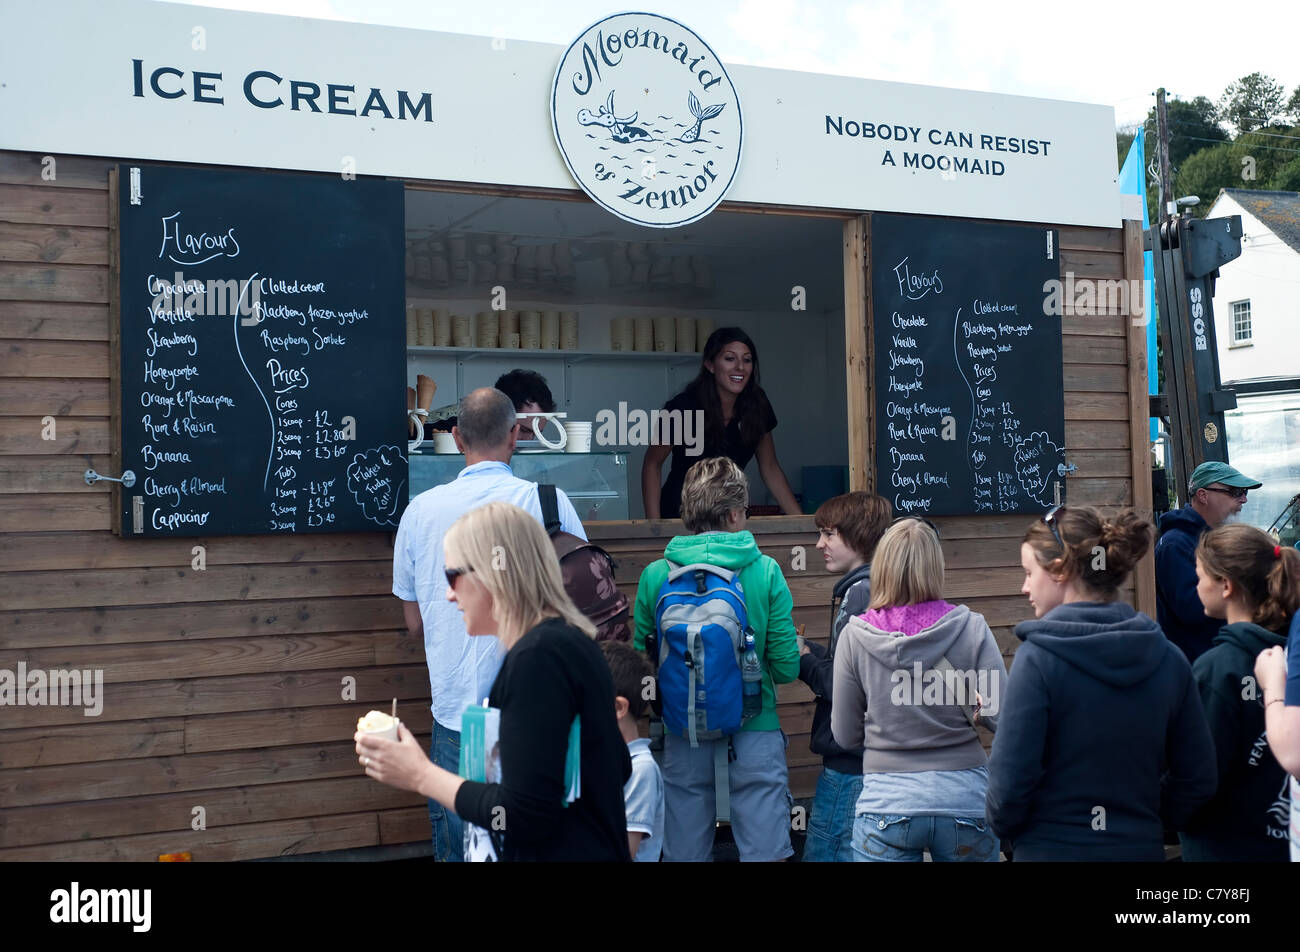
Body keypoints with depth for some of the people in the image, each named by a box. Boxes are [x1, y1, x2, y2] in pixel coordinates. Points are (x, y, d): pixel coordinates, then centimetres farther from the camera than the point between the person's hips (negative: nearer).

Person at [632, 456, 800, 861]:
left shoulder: (654, 576, -3)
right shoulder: (765, 572, -7)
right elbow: (786, 668, -8)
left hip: (683, 738, 2)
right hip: (755, 733, -2)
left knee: (684, 855, 13)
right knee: (764, 855, 6)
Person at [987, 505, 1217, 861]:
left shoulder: (1038, 658, -16)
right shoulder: (1168, 658, -1)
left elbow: (1010, 782, -17)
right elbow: (1198, 779, 3)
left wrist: (1004, 826, 1)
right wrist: (1147, 822, 16)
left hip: (1052, 848, -4)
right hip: (1142, 848, 4)